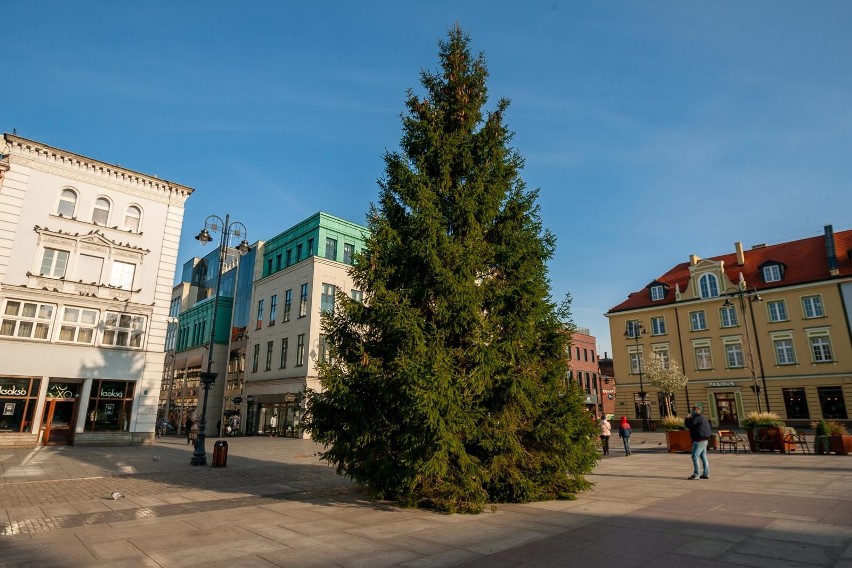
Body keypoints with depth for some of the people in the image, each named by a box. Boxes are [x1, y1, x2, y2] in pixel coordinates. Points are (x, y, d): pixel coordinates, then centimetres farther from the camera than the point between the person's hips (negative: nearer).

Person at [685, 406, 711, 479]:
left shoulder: (696, 418, -15)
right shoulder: (702, 418, 18)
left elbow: (689, 425, -16)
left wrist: (687, 419, 1)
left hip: (699, 440, -10)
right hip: (704, 440, 10)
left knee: (695, 457, -9)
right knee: (703, 457, 13)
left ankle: (696, 475, -9)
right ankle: (706, 474, 16)